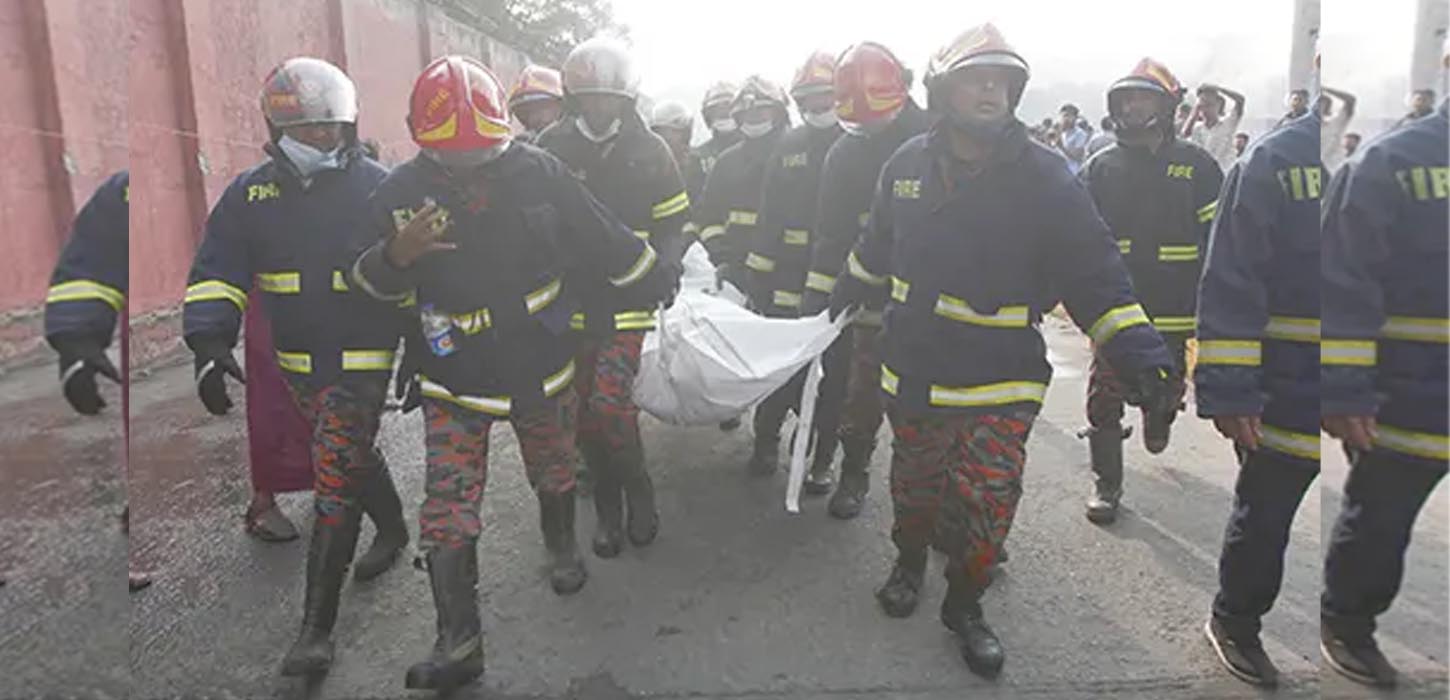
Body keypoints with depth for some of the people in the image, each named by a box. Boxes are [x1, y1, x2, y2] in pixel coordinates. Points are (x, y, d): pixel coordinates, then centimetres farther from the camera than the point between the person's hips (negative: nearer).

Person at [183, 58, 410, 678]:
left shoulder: (377, 190, -8)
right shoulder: (250, 194, 2)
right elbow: (216, 273, 0)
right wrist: (209, 342, -15)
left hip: (361, 363, -5)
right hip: (298, 364, 5)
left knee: (335, 486, -7)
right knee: (352, 456, 22)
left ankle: (317, 626, 0)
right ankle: (393, 528, 50)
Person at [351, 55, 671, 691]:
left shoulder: (538, 172, -12)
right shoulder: (401, 193, -12)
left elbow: (605, 240, -1)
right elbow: (373, 287, -1)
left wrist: (663, 286, 8)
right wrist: (395, 256, -24)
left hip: (541, 368, 1)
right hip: (455, 381, 0)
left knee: (553, 472, 21)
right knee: (447, 508, -5)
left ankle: (561, 548, 52)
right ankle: (458, 642, 7)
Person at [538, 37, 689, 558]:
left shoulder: (650, 151, 0)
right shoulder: (551, 150, 1)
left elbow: (673, 223, 7)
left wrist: (664, 271, -11)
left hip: (629, 303, -2)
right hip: (572, 304, 2)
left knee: (610, 407, -13)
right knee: (586, 415, 8)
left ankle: (639, 495, 15)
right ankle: (608, 510, 28)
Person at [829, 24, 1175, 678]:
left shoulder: (1044, 177, -11)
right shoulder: (908, 164, 1)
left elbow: (1095, 275, -12)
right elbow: (875, 249, 17)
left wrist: (1140, 354, -22)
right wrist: (840, 301, 27)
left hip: (1000, 378, -3)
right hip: (913, 365, 3)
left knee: (989, 499, -1)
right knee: (915, 482, 19)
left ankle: (964, 604, 26)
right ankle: (910, 562, 48)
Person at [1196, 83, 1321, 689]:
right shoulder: (1276, 159, -8)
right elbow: (1231, 285, -12)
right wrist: (1229, 390, -18)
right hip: (1288, 389, -3)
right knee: (1265, 514, 13)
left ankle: (1236, 619, 32)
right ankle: (1235, 621, 34)